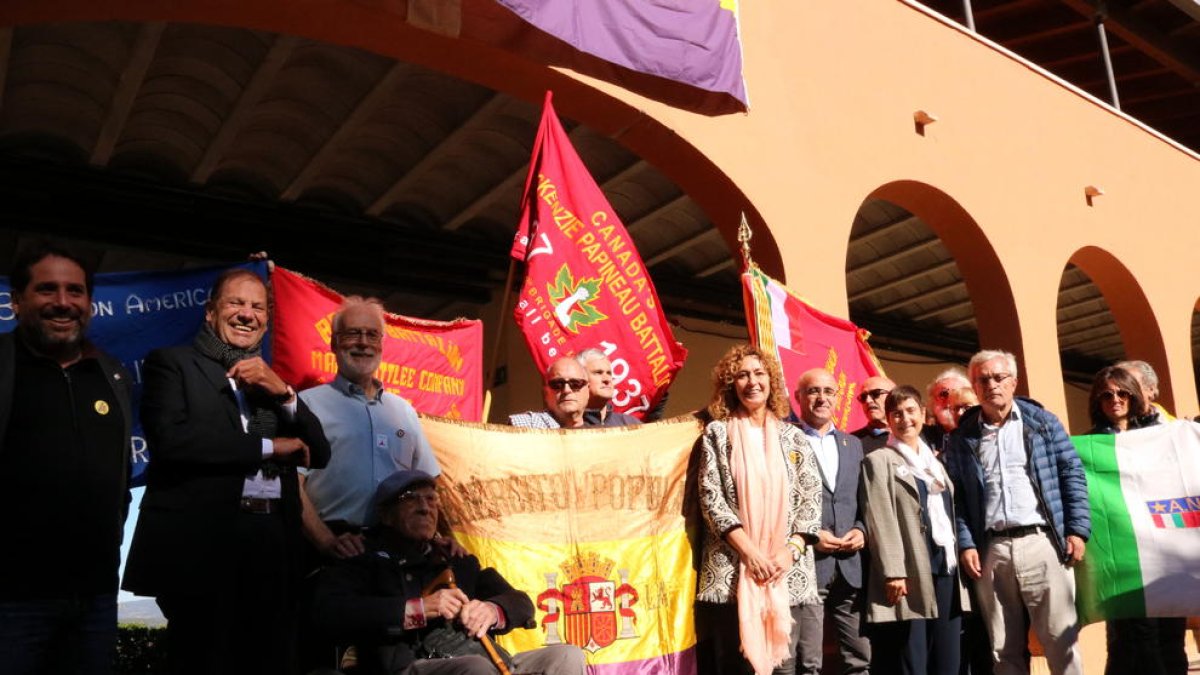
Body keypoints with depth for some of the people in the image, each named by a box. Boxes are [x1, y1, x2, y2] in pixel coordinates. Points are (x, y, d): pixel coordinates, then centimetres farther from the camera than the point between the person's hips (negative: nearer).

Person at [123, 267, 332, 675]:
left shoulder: (271, 380, 18)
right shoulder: (172, 363, 3)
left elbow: (319, 453, 10)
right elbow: (170, 438, -14)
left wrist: (282, 391, -5)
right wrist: (268, 446, -7)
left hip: (272, 542, 5)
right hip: (203, 542, -5)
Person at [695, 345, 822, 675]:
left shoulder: (793, 436, 11)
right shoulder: (717, 432, 4)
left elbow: (812, 497, 6)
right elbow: (710, 497, -4)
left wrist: (791, 550, -8)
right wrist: (749, 551, -12)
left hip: (786, 569, 2)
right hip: (732, 567, -2)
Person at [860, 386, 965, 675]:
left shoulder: (935, 462, 20)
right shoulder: (878, 461, 0)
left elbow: (950, 514, 19)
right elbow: (880, 520, -9)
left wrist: (960, 559, 9)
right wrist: (893, 572, -17)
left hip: (946, 570, 6)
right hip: (910, 575, -6)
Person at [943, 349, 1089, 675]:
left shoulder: (1042, 422, 7)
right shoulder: (962, 437, 9)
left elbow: (1072, 473, 4)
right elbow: (955, 496, 6)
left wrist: (1077, 529, -4)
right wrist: (965, 543, -3)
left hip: (1042, 542, -1)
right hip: (990, 550, 2)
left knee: (1061, 641, 0)